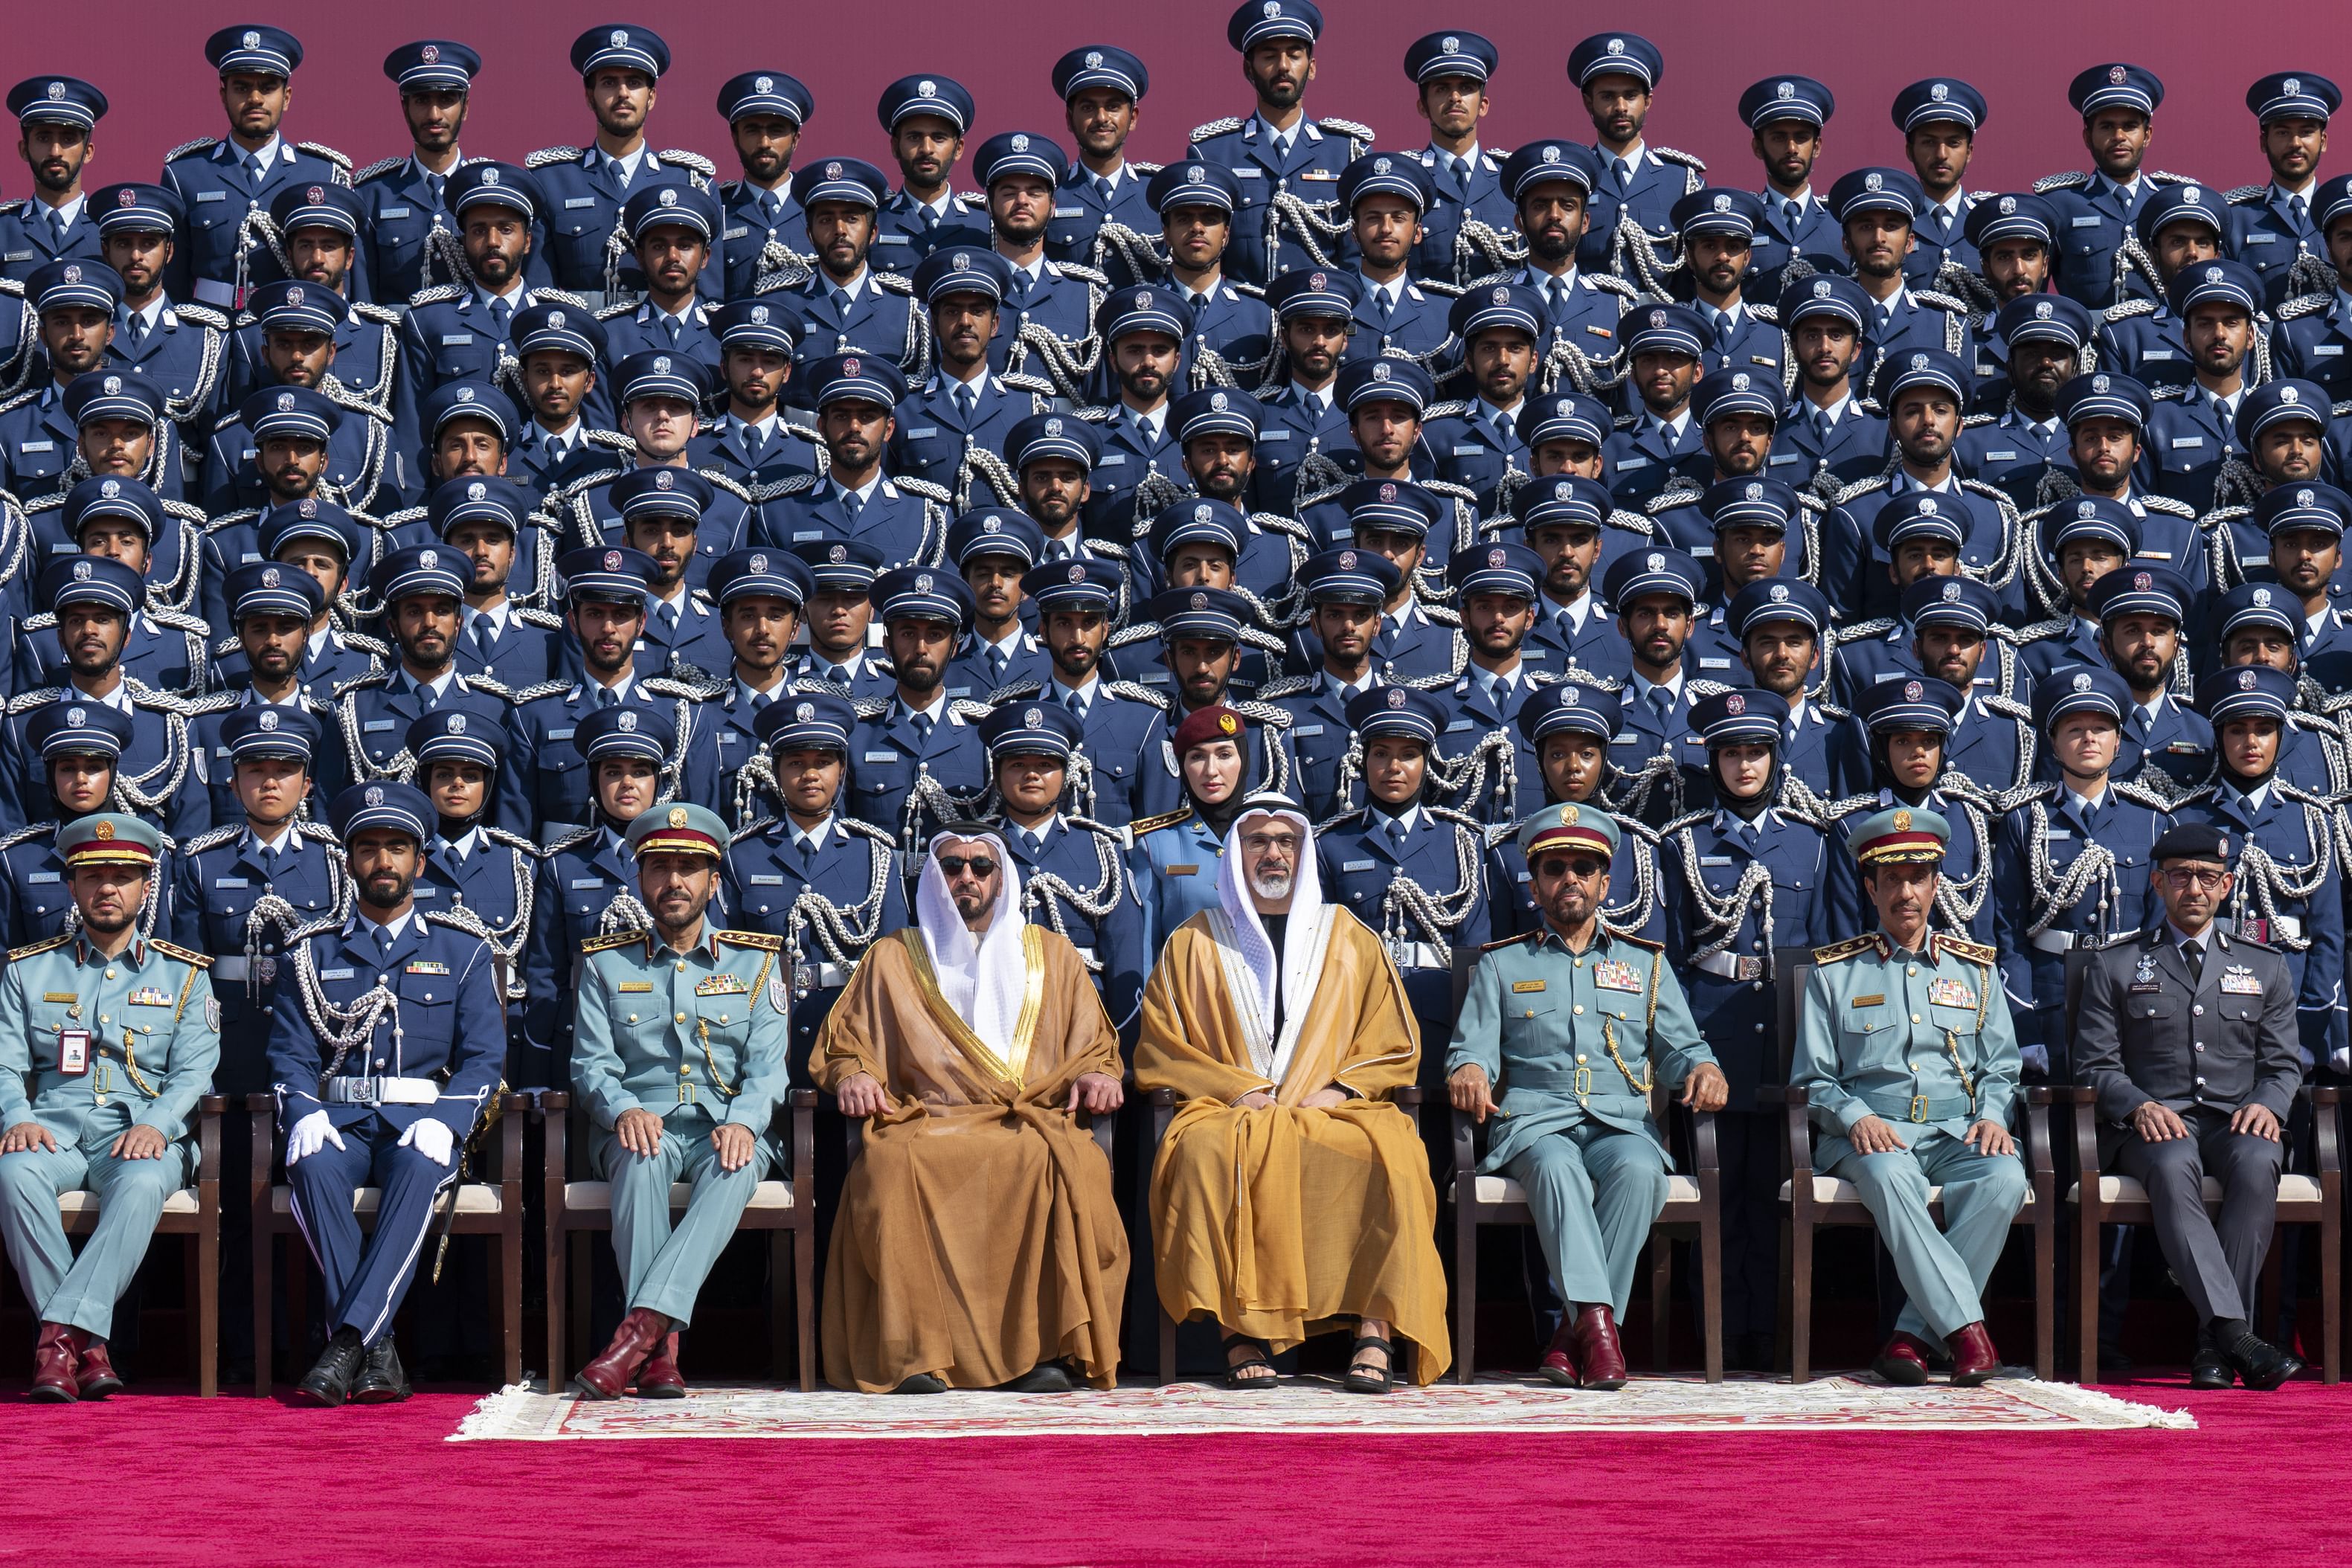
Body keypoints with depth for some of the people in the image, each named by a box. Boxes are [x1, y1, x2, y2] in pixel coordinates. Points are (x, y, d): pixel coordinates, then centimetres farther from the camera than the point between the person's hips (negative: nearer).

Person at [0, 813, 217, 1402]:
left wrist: (155, 1125, -16)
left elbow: (194, 1071, 4)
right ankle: (87, 1346, -34)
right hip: (55, 1132, 1)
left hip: (142, 1136, -1)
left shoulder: (184, 974, 15)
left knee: (142, 1184, -38)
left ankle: (62, 1334, -43)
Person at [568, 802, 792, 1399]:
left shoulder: (755, 960, 13)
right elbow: (591, 1063, 6)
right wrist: (624, 1110, -17)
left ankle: (640, 1328, -47)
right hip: (645, 1125, 0)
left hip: (727, 1128, 0)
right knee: (641, 1158, -36)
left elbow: (767, 1064, 4)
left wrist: (743, 1122, -18)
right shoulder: (605, 962, 14)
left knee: (736, 1168, -36)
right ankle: (661, 1349, -40)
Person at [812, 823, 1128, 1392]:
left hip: (1032, 1123, 0)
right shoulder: (892, 958, 24)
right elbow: (841, 1046, 21)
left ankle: (1048, 1348, -36)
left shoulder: (1051, 953, 26)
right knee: (890, 1164, -37)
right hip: (927, 1125, 0)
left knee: (1070, 1162, -37)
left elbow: (1093, 1046, 24)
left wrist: (1096, 1073, 1)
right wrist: (852, 1075, -2)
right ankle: (915, 1353, -39)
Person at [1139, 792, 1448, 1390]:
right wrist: (1237, 1090, -5)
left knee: (1392, 1154, -33)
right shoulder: (1192, 944, 17)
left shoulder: (1351, 941, 20)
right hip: (1230, 1111, -1)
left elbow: (1394, 1048, 15)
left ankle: (1378, 1327, -34)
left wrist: (1340, 1089, -4)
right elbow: (1158, 1051, 10)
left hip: (1336, 1111, 1)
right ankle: (1242, 1331, -35)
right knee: (1208, 1153, -37)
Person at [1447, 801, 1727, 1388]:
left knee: (1638, 1169, -35)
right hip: (1535, 1122, -1)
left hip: (1622, 1123, 1)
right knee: (1555, 1166, -38)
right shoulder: (1501, 964, 20)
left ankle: (1574, 1331, -31)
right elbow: (1474, 1046, 9)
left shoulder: (1645, 963, 23)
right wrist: (1468, 1071, -15)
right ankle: (1598, 1320, -45)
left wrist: (1703, 1069, -7)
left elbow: (1681, 1047, 17)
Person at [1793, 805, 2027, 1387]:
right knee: (1890, 1177, -39)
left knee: (2005, 1179, -33)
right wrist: (1856, 1117, -12)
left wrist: (1992, 1116, -5)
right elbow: (1813, 1079, 8)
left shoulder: (1974, 968, 19)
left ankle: (1917, 1334, -29)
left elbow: (2000, 1068, 17)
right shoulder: (1834, 973, 13)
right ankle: (1966, 1328, -39)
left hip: (1956, 1133, 2)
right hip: (1871, 1134, -2)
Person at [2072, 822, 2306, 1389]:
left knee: (2257, 1163, -36)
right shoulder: (2114, 965, 14)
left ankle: (2215, 1343, -36)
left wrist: (2268, 1105, -8)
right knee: (2173, 1168, -38)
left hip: (2236, 1123, 1)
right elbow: (2095, 1065, 7)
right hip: (2154, 1126, -1)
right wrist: (2140, 1106, -13)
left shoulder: (2265, 966, 21)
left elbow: (2283, 1063, 16)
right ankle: (2234, 1332, -49)